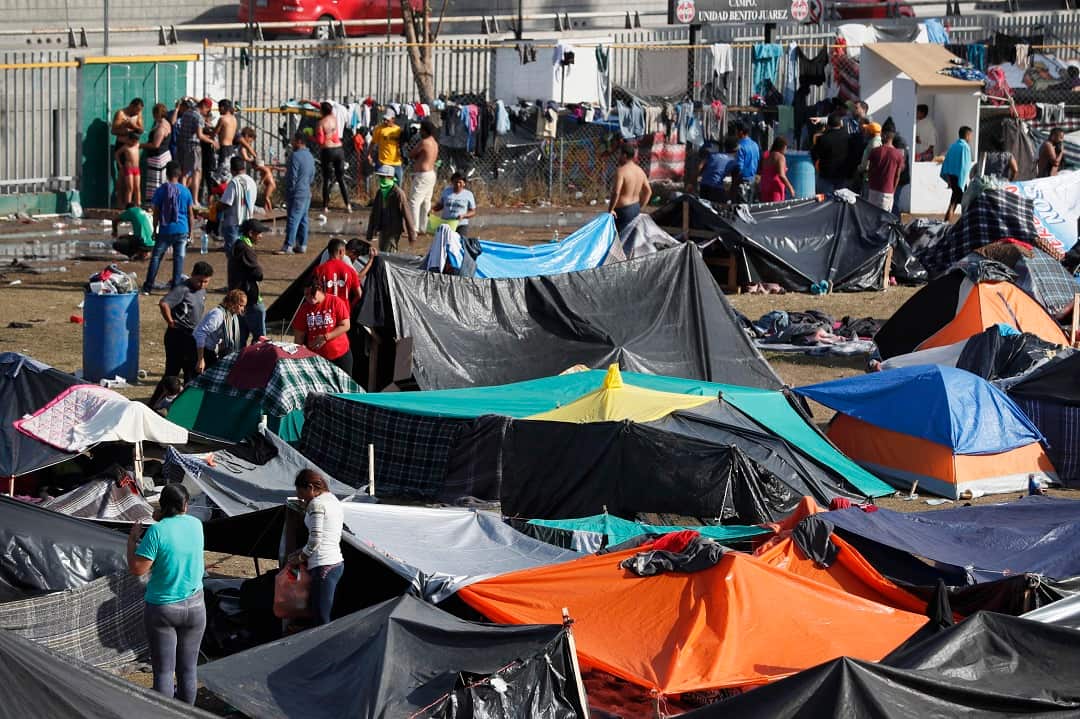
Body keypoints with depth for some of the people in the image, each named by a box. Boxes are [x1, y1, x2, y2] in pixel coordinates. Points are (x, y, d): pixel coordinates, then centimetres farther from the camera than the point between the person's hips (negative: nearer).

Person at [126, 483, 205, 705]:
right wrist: (160, 521, 13)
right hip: (194, 607, 4)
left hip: (161, 609, -4)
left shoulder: (157, 531, -17)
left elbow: (137, 569, -17)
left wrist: (132, 540, -4)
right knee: (188, 669, 12)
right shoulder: (196, 525, -3)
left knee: (163, 671, 2)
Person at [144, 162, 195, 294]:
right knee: (179, 258, 5)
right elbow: (190, 214, 4)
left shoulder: (160, 190, -3)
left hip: (165, 230, -1)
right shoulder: (185, 191, 1)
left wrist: (155, 230, 10)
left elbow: (156, 213, -1)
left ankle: (148, 287, 6)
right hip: (182, 231, 1)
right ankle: (176, 288, 2)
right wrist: (190, 231, 12)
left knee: (156, 257, 8)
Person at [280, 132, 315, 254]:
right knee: (303, 220, 11)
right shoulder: (310, 157, 13)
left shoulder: (295, 156, -15)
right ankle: (302, 245, 13)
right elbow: (312, 176, 19)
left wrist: (289, 191, -8)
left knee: (292, 220, -8)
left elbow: (292, 177, -16)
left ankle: (288, 246, -9)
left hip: (297, 194, -9)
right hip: (306, 192, 9)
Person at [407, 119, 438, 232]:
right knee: (426, 202, 14)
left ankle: (414, 229, -11)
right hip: (431, 173, 10)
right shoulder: (434, 143, 10)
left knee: (414, 201, -8)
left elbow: (411, 154, -8)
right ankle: (423, 228, 19)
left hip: (422, 175, -10)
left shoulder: (424, 142, -18)